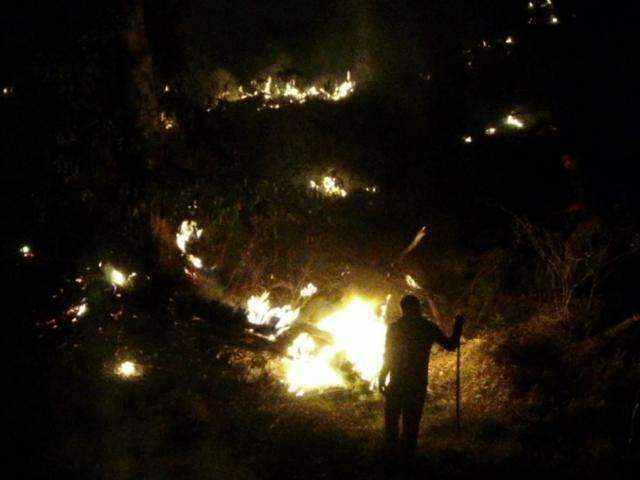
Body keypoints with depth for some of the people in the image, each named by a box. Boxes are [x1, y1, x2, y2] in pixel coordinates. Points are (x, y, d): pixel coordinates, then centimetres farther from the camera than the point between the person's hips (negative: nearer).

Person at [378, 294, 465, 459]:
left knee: (392, 420, 8)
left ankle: (391, 452, 7)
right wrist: (458, 326, 14)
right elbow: (451, 345, 4)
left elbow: (388, 356, -5)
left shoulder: (394, 328, -4)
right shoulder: (428, 327, -3)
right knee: (411, 423, 8)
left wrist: (382, 378, 2)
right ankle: (407, 453, 9)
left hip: (396, 384, -1)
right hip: (418, 384, 1)